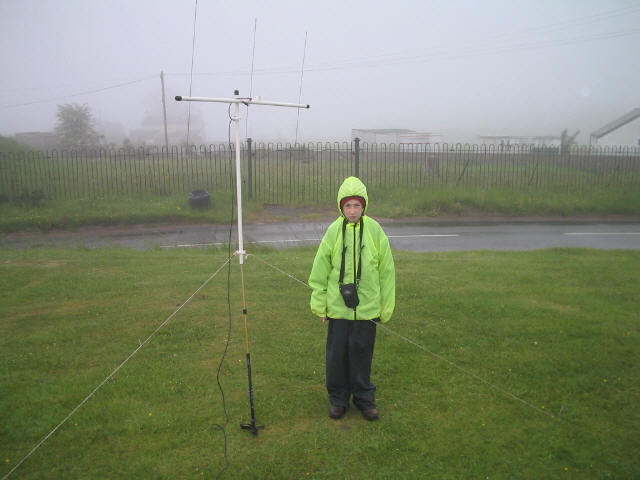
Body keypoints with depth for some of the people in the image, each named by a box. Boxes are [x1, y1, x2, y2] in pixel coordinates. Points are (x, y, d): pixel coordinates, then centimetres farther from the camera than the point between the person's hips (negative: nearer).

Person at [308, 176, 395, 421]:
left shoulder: (375, 231, -4)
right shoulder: (333, 232, -5)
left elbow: (387, 272, 3)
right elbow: (319, 272, 2)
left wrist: (386, 307, 6)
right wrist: (320, 305, 2)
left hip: (367, 308, 0)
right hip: (337, 309, 0)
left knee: (362, 356, 12)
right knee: (337, 356, 11)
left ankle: (364, 398, 33)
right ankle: (338, 399, 31)